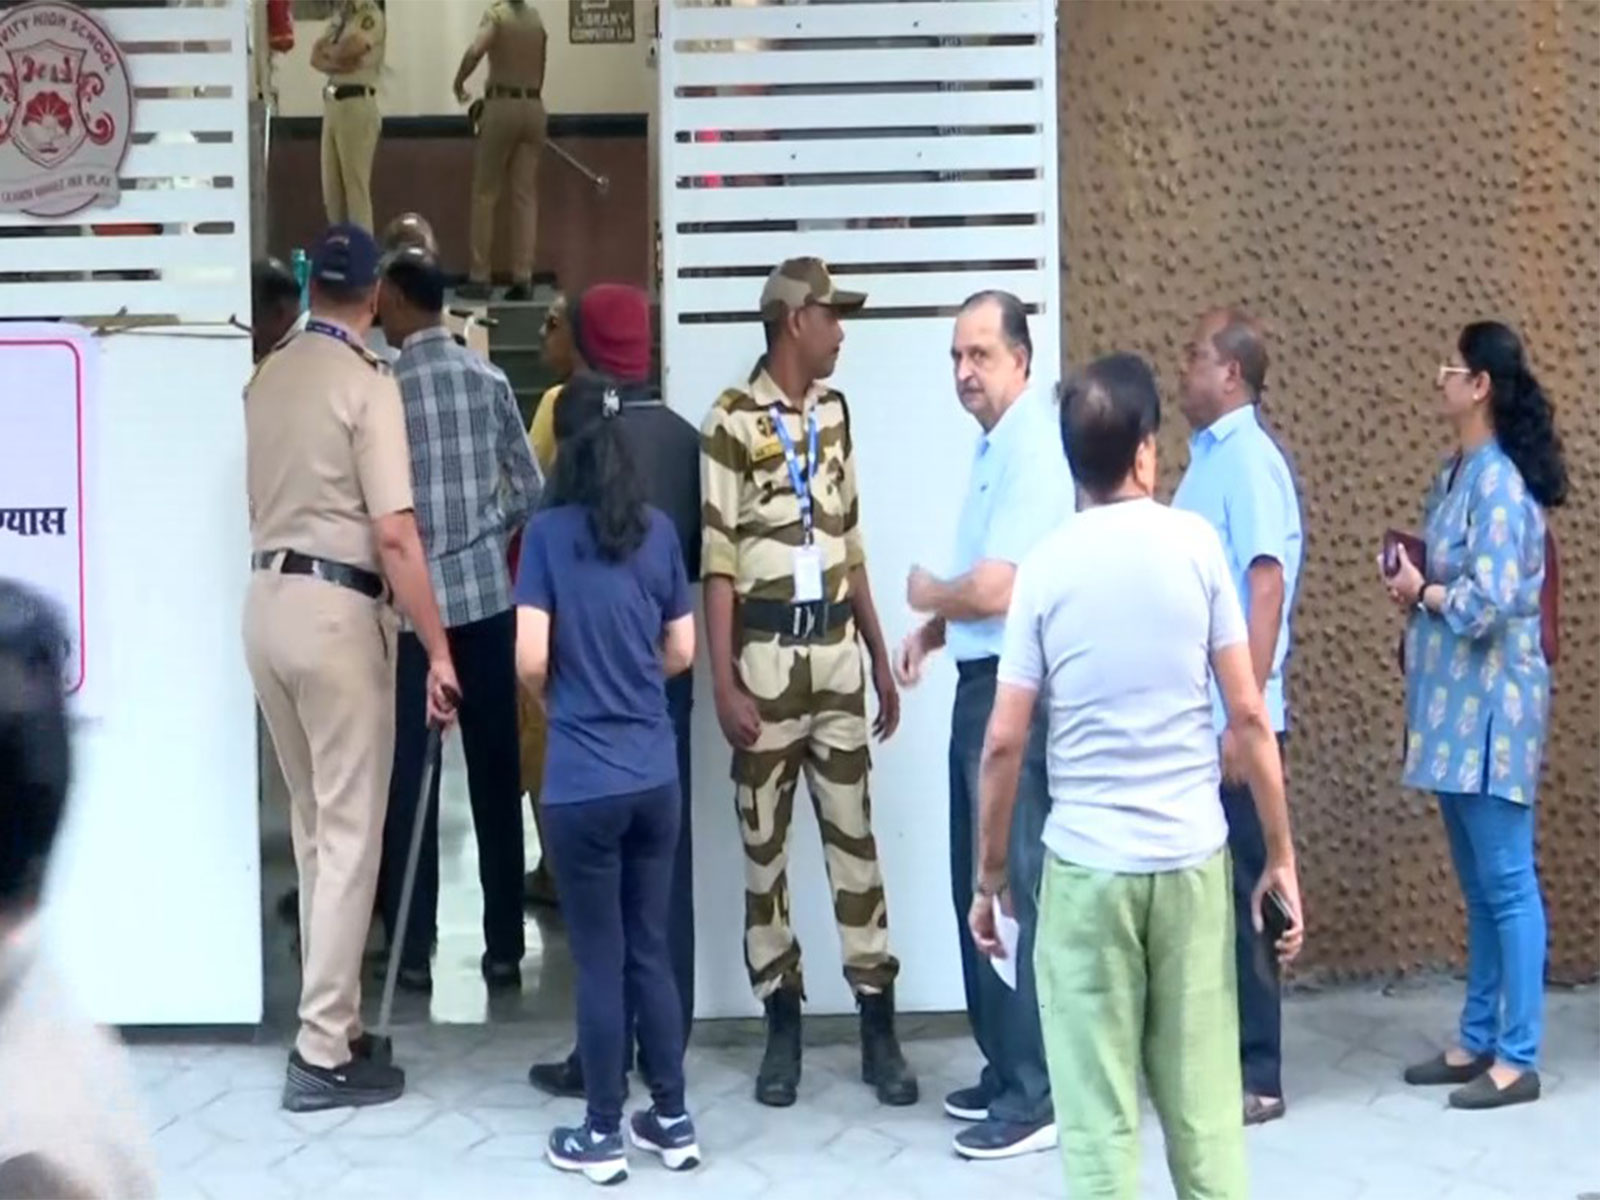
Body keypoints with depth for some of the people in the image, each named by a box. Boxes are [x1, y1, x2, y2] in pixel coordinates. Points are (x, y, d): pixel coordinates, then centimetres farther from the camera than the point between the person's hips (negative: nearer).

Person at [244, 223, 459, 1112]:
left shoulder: (268, 378, 10)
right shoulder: (368, 385, -13)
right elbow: (395, 536, -18)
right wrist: (438, 649, -15)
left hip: (269, 601, 8)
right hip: (336, 610, -8)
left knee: (314, 826, 17)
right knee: (350, 833, -1)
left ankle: (332, 1020, 25)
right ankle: (324, 1055, 1)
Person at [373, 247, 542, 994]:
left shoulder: (385, 389, -9)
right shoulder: (489, 380, 3)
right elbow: (531, 490, 6)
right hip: (486, 594, 3)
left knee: (409, 775, 5)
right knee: (495, 770, 8)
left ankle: (412, 952, 9)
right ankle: (504, 947, 12)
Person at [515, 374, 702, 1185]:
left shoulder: (548, 533, -9)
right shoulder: (658, 531, 2)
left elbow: (531, 661, -13)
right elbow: (682, 650, 8)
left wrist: (560, 699, 8)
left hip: (582, 783, -4)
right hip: (655, 776, 4)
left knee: (600, 960, 5)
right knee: (651, 951, 15)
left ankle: (603, 1135, 15)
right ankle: (673, 1121, 21)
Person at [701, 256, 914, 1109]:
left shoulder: (834, 412, 11)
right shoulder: (732, 421, -7)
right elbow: (717, 561, -9)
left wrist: (880, 657, 14)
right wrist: (723, 682, -13)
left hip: (836, 647, 5)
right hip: (765, 650, -4)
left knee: (852, 831, 5)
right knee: (765, 838, 5)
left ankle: (878, 1025, 10)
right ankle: (782, 1024, 14)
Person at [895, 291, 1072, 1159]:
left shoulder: (1030, 451, -17)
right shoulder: (991, 446, 14)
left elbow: (993, 589, -24)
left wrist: (925, 595, -4)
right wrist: (932, 630, 7)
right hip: (980, 685, 10)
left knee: (1015, 890, -5)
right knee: (977, 885, 15)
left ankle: (1035, 1096, 2)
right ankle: (1004, 1070, 26)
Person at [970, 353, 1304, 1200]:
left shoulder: (1045, 567, -2)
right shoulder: (1195, 543, -2)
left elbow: (1003, 744, -3)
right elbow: (1248, 715, -2)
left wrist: (989, 875, 9)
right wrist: (1281, 854, 7)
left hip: (1086, 864, -1)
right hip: (1192, 857, 1)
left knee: (1098, 1110, 3)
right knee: (1203, 1098, 10)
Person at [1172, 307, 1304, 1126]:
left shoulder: (1250, 460, -14)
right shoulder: (1206, 459, 13)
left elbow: (1267, 588, -20)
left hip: (1233, 721, -8)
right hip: (1193, 717, 9)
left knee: (1237, 891, -1)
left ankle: (1258, 1075, 8)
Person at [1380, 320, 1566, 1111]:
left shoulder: (1499, 481, -16)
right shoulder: (1454, 476, 12)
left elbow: (1489, 602, -23)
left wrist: (1421, 592, -8)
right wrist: (1412, 582, 0)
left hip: (1490, 707, -10)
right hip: (1452, 705, 10)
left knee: (1506, 884, -2)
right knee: (1477, 886, 15)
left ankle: (1517, 1058, 4)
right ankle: (1477, 1040, 23)